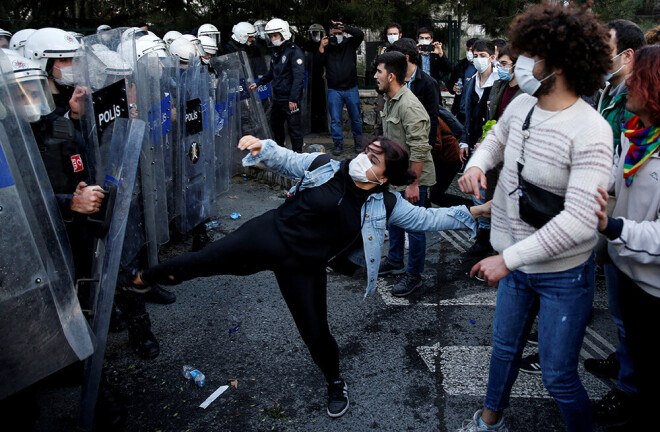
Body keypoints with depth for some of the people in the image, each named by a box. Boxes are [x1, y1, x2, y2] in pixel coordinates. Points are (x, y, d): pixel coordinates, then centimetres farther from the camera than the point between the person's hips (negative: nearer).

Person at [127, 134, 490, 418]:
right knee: (204, 260, 0)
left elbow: (425, 218, -4)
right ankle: (146, 277, 31)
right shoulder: (326, 167, -8)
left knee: (316, 332, 5)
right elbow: (287, 160, 0)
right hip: (268, 235, 0)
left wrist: (471, 213, -9)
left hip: (303, 267, 0)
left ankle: (335, 382, 39)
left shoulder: (385, 204, -7)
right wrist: (262, 148, -19)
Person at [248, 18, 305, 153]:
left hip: (290, 98, -9)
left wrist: (293, 98, -25)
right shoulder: (275, 51, 14)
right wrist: (258, 83, 21)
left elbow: (298, 76, -20)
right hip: (277, 97, 9)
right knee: (275, 125, 19)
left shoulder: (294, 51, -13)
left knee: (294, 127, -2)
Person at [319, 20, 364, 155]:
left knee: (356, 118, 9)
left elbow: (360, 34, -12)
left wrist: (344, 27, -17)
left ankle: (358, 141, 25)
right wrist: (321, 49, -14)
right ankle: (338, 143, 14)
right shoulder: (327, 47, 5)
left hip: (351, 89, 0)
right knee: (335, 120, 1)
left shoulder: (350, 44, 5)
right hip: (334, 90, 0)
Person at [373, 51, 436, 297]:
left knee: (413, 226, 2)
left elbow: (419, 149, -26)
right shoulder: (390, 100, 8)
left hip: (414, 178, -10)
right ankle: (395, 261, 41)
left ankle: (414, 276, 17)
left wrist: (413, 184, -25)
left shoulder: (409, 106, -24)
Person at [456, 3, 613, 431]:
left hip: (563, 274, -6)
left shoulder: (590, 132, -26)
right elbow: (497, 136, 19)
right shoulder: (521, 105, -4)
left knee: (558, 376, 7)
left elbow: (578, 223, -32)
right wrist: (477, 164, -3)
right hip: (516, 261, 7)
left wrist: (508, 259, -28)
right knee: (505, 347, 24)